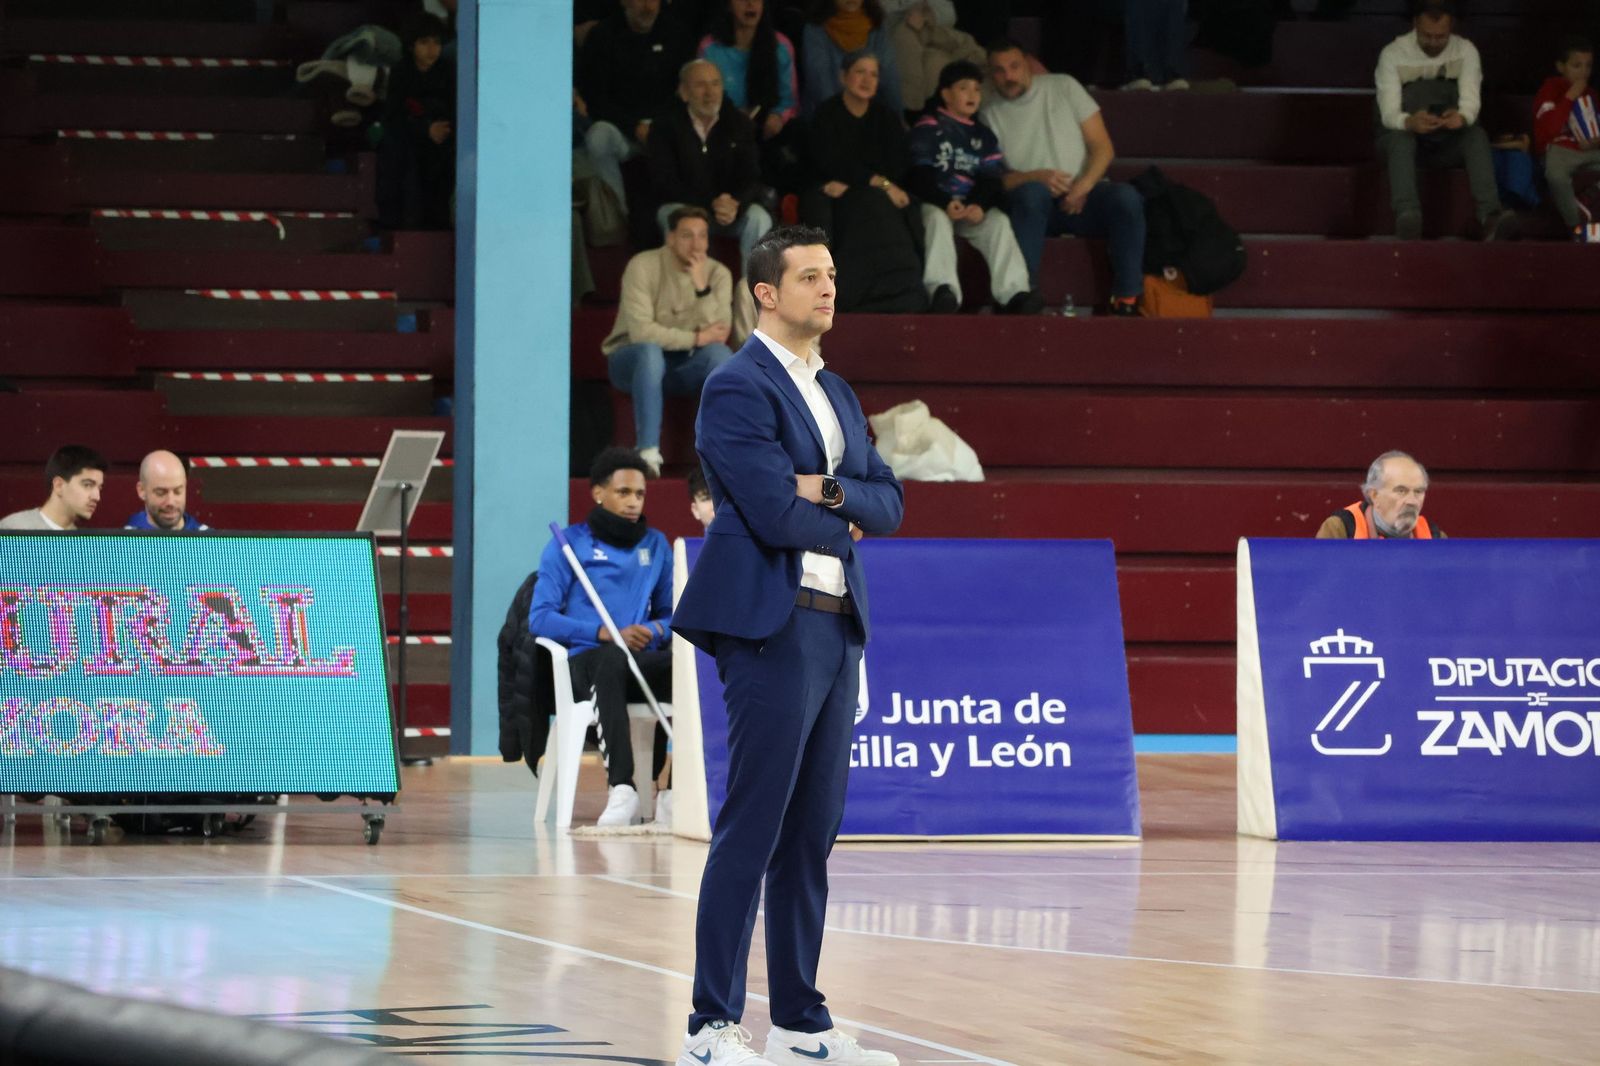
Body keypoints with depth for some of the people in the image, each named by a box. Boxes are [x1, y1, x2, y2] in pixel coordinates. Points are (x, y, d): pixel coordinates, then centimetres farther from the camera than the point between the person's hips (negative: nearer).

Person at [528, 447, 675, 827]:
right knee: (613, 658, -41)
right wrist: (606, 634, -13)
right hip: (586, 662, -3)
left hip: (642, 662, 3)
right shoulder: (569, 543, 9)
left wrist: (657, 630, -3)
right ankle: (621, 789, -49)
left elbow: (672, 614, 23)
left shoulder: (656, 545, 21)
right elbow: (540, 618, 0)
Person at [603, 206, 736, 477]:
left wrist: (701, 287, -28)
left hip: (684, 367, 3)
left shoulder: (717, 274, -4)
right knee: (650, 351, -38)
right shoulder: (643, 266, -16)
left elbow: (719, 335, -17)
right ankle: (648, 453, -42)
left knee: (720, 353, -28)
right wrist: (696, 338, -22)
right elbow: (640, 331, -25)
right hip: (633, 360, -3)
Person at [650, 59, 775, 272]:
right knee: (675, 216, -35)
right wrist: (711, 205, -29)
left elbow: (752, 179, -6)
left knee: (759, 218, -27)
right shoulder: (666, 127, -8)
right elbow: (666, 183, -15)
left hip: (731, 208, 2)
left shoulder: (739, 124, 0)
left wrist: (736, 204, -31)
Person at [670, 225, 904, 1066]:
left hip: (837, 630, 8)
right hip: (773, 626, -8)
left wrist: (829, 492, -8)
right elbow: (776, 515, -18)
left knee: (812, 832, 10)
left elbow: (889, 503, 12)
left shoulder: (837, 394, 19)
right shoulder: (737, 390, -9)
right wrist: (846, 524, 0)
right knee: (751, 831, -8)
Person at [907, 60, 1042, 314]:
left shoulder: (983, 135, 21)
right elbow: (920, 174, -6)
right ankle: (942, 288, -50)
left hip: (973, 208, 4)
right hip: (935, 204, -4)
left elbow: (992, 178, 7)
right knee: (937, 219, -36)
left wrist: (980, 205, -16)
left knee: (999, 221, -24)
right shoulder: (928, 127, 7)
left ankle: (1014, 293, -38)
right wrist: (946, 203, -23)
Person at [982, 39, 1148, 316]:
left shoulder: (1063, 87, 9)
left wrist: (1083, 187, -14)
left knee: (1126, 197, -30)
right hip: (1034, 204, -1)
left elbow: (1103, 148, 5)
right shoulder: (990, 114, 8)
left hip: (1082, 196, 1)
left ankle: (1127, 299, -29)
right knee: (1032, 193, -38)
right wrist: (1036, 177, -20)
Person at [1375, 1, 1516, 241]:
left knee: (1477, 135, -31)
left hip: (1449, 142, 2)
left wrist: (1462, 117, -43)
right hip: (1405, 136, -2)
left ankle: (1490, 216, -48)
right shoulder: (1392, 54, -11)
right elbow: (1389, 112, -21)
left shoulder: (1465, 51, -4)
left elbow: (1471, 101, -16)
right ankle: (1407, 216, -60)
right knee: (1400, 137, -37)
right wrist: (1409, 122, -46)